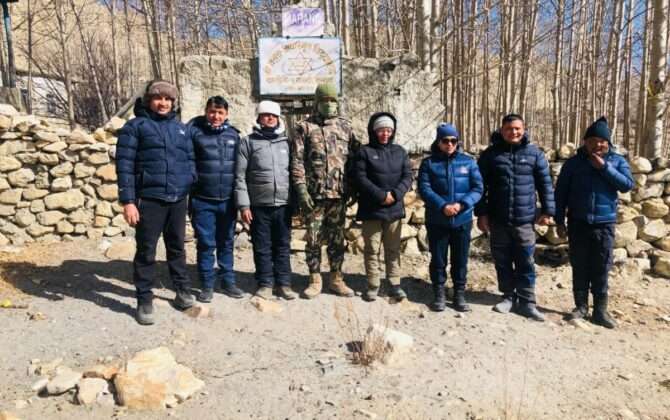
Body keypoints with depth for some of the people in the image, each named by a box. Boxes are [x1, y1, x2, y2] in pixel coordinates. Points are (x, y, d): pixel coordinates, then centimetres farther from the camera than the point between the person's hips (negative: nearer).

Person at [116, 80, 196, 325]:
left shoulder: (180, 128, 14)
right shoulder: (135, 126, -1)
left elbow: (189, 160, 16)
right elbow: (124, 165, -7)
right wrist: (127, 201, -13)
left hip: (178, 200, 4)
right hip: (149, 199, -4)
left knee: (177, 247, 16)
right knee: (146, 251, 3)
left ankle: (183, 290, 29)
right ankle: (144, 300, 15)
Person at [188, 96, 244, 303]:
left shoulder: (233, 134, 7)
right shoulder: (194, 131, -3)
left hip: (228, 199, 3)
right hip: (202, 200, -3)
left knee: (226, 243, 12)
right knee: (206, 244, 5)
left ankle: (227, 281, 24)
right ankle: (207, 284, 17)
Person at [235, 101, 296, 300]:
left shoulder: (286, 142, 11)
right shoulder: (249, 142, 2)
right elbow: (240, 176, -2)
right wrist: (243, 205, -8)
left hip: (283, 204, 2)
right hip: (259, 205, -2)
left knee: (283, 246, 8)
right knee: (262, 247, 6)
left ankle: (284, 283, 17)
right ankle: (265, 283, 17)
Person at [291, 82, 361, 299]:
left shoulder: (345, 127, 11)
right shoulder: (304, 128, 2)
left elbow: (355, 158, 11)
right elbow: (297, 161, -3)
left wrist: (354, 187, 5)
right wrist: (301, 189, -12)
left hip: (339, 194, 2)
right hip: (314, 194, -2)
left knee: (337, 239, 10)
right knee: (314, 239, 4)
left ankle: (337, 279, 21)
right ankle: (315, 280, 16)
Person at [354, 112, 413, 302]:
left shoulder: (400, 151, 10)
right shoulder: (365, 152, -1)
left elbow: (407, 177, 4)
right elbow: (361, 178, -9)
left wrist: (395, 194, -13)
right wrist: (381, 195, -16)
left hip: (394, 208, 3)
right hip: (371, 209, -3)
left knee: (393, 249, 8)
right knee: (372, 249, 3)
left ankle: (395, 284, 15)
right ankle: (373, 285, 12)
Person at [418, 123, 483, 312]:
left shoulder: (468, 162, 3)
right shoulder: (429, 163, -1)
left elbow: (478, 188, -1)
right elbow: (424, 189, -10)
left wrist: (461, 205, -17)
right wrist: (442, 206, -23)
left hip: (463, 221, 1)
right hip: (437, 221, -1)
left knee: (460, 260, 10)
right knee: (438, 259, 8)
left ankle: (459, 294, 24)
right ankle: (439, 294, 22)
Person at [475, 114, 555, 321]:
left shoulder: (534, 153, 1)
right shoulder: (490, 154, 1)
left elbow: (545, 183, 5)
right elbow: (480, 185, 2)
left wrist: (547, 210, 2)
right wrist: (481, 213, -1)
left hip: (525, 219, -1)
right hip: (498, 219, 1)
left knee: (526, 263, 4)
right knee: (502, 261, 10)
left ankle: (526, 302, 14)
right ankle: (508, 297, 25)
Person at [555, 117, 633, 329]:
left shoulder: (617, 161, 5)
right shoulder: (573, 162, 2)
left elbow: (627, 184, -9)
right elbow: (560, 192, 4)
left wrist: (604, 167, -14)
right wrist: (559, 220, 0)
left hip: (604, 224, 0)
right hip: (578, 223, 0)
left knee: (601, 269, 4)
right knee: (579, 267, 7)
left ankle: (600, 309, 13)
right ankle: (581, 306, 17)